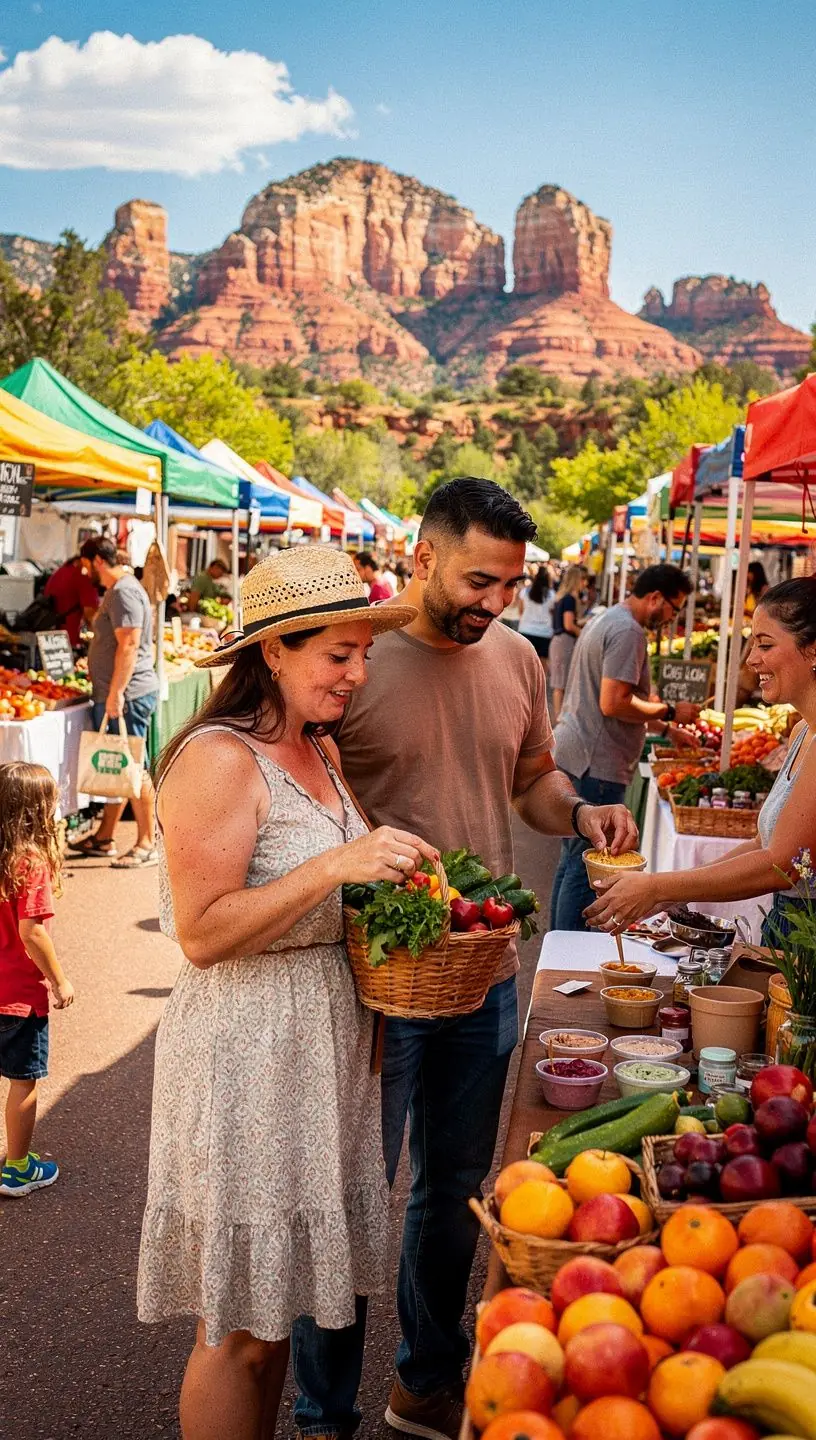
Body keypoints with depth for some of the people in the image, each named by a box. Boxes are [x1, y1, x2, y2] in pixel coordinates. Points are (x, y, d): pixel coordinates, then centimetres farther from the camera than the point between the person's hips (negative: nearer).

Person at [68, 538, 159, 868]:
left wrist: (115, 693, -25)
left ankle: (147, 845, -1)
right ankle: (104, 838, 23)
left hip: (127, 696, -11)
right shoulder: (116, 590, 18)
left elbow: (128, 645, -23)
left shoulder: (124, 592, -15)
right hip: (114, 695, 11)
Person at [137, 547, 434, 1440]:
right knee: (242, 1323, 5)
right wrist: (336, 866, -26)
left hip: (323, 1034, 8)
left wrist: (389, 877, 2)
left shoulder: (321, 749, 10)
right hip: (246, 1052, -8)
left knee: (277, 1297, 19)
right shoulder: (220, 758, -17)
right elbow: (202, 933, -20)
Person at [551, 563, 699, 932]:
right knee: (586, 865, -4)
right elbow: (613, 704, -23)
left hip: (573, 756, 11)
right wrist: (669, 712, -12)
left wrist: (666, 729, 25)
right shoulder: (628, 631, -15)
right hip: (596, 764, -11)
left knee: (572, 860, 17)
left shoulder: (608, 620, 18)